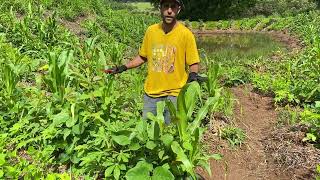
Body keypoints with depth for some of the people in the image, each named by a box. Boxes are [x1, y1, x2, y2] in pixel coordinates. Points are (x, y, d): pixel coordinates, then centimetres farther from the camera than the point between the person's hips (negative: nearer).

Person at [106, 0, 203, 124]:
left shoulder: (186, 34, -9)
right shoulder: (151, 30, 2)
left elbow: (194, 63, -5)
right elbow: (143, 57, 13)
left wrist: (193, 75, -24)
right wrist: (123, 68, 6)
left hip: (174, 94, -3)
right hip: (151, 92, 4)